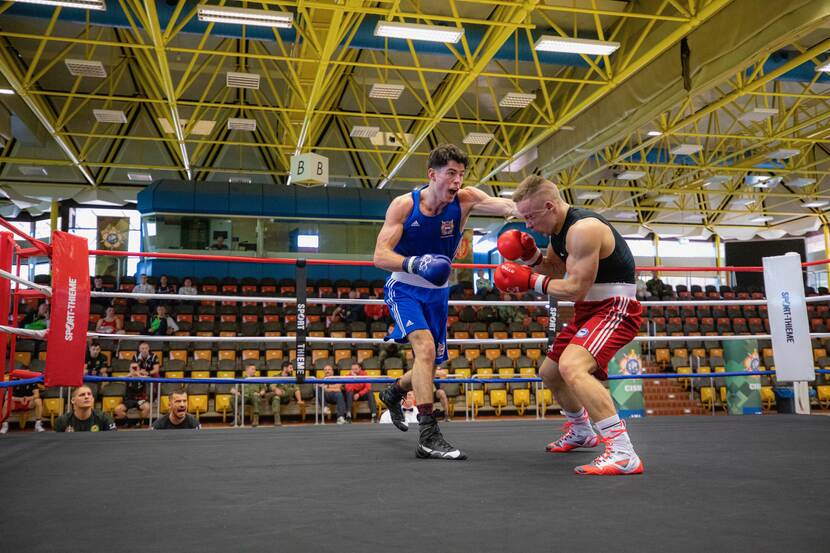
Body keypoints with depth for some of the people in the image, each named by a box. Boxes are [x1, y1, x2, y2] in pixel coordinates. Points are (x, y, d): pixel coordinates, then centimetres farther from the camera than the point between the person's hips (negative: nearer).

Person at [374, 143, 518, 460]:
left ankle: (393, 393, 47)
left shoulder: (465, 199, -14)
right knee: (426, 346, -27)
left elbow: (505, 206, -32)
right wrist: (414, 264, -41)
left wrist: (519, 209, -56)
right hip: (404, 289, -4)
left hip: (437, 292, 4)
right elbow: (380, 256, -22)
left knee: (431, 365, 14)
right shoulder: (404, 205, -18)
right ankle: (428, 436, -25)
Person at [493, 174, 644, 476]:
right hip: (589, 310, 11)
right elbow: (553, 269, 19)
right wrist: (530, 255, 0)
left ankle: (623, 454, -33)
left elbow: (575, 289, -26)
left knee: (571, 367, -34)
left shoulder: (583, 229, -24)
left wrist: (530, 281, -16)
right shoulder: (559, 227, 7)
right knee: (549, 373, 21)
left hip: (614, 309, -10)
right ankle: (582, 431, 46)